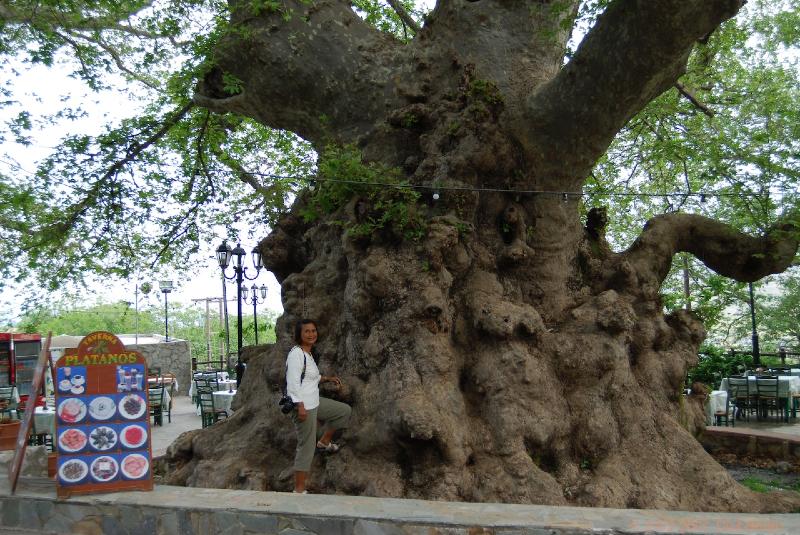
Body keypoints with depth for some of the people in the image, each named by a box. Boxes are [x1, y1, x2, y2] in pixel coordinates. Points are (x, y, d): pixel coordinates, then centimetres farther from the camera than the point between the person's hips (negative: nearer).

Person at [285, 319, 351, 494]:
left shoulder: (308, 353, 11)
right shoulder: (296, 354, -18)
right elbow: (293, 382, -24)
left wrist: (328, 378, 14)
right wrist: (300, 407, -27)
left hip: (315, 403, 10)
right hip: (303, 406, -10)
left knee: (344, 410, 21)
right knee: (307, 447, -4)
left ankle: (324, 441, 31)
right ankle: (299, 489, 4)